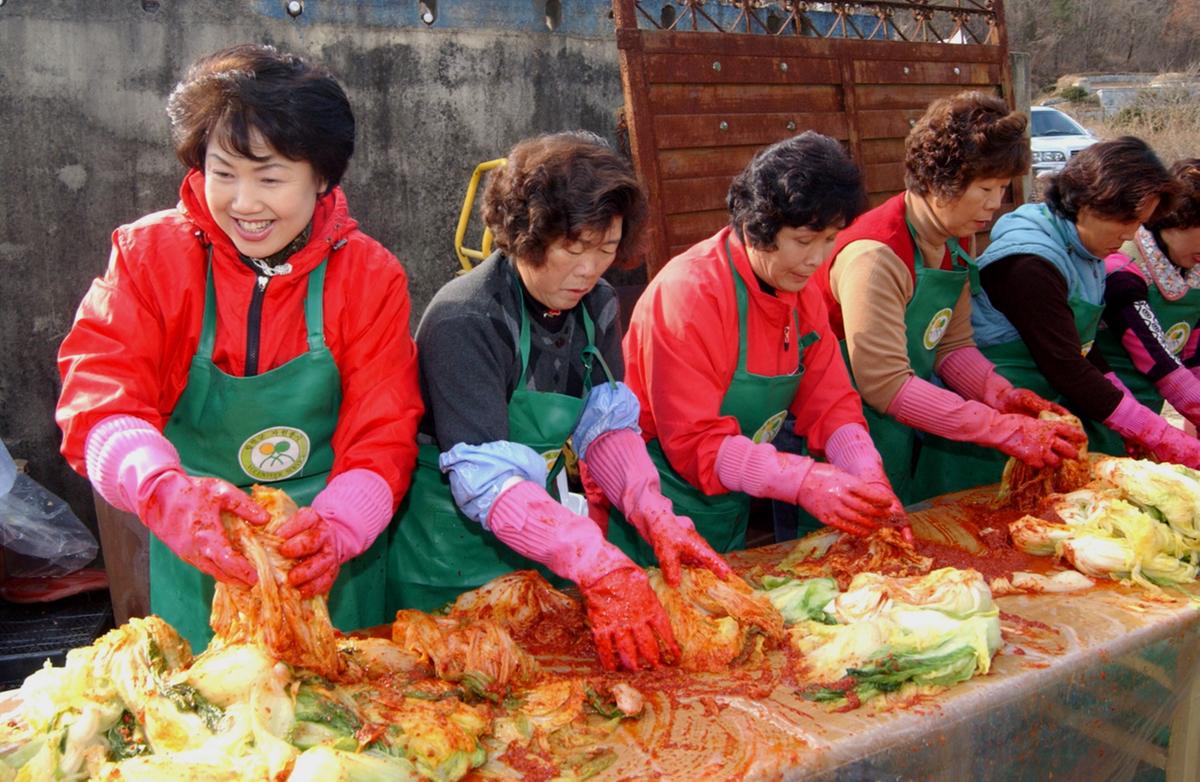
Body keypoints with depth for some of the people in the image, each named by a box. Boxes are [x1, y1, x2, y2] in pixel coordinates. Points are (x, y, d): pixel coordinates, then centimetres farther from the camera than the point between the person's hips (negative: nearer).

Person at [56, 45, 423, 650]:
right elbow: (98, 398, -19)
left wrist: (338, 527, -33)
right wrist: (166, 494, -40)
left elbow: (383, 435, -13)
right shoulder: (148, 256, -9)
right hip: (195, 569, 0)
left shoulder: (370, 277, -9)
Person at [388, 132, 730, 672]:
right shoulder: (463, 322, -27)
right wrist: (600, 568, -42)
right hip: (458, 542, -6)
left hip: (546, 529, 6)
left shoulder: (596, 306, -4)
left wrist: (657, 519, -21)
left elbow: (606, 428, -4)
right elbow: (483, 482, -32)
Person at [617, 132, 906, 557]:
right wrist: (805, 483, -34)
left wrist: (868, 478, -18)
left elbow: (830, 403, 1)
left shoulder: (800, 292, 1)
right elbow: (695, 442, -26)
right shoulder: (688, 293, -25)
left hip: (734, 513, 8)